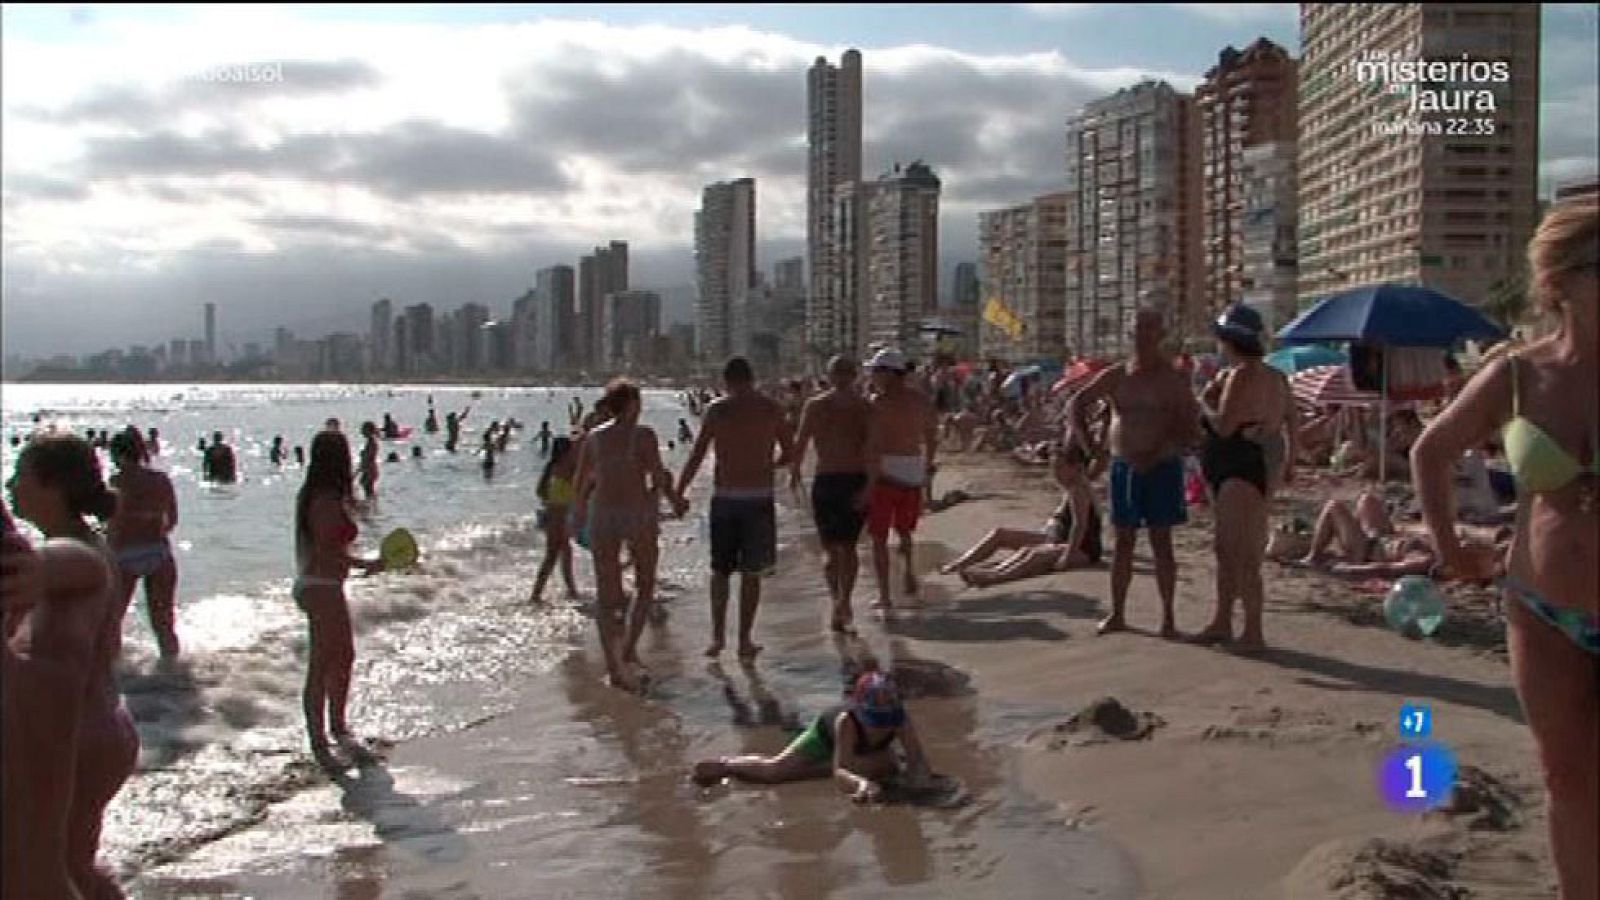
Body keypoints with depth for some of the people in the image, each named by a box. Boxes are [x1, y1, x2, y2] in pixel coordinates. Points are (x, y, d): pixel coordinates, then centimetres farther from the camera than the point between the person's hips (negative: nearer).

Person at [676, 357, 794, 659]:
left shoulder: (717, 410, -2)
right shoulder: (772, 408, 0)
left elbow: (696, 456, -4)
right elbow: (788, 453, 6)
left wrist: (678, 493, 4)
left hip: (724, 498, 0)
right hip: (759, 499, 0)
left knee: (720, 570, 14)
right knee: (751, 574, 9)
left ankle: (717, 636, 12)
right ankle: (744, 640, 11)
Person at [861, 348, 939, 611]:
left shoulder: (879, 401, -11)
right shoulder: (922, 400, 6)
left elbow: (874, 445, -18)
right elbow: (932, 438, 16)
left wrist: (869, 482, -19)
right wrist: (927, 465, 31)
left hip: (886, 471, -5)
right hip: (913, 473, 5)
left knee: (879, 537, 4)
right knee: (904, 530, 26)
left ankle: (884, 595, 3)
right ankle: (910, 570, 8)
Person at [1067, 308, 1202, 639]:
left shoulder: (1174, 380, -4)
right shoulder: (1115, 376, 6)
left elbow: (1191, 431, -9)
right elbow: (1076, 403, 15)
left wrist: (1157, 455, -21)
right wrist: (1080, 433, -1)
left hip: (1161, 469, -3)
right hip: (1122, 467, 3)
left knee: (1161, 541, -2)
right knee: (1123, 541, 8)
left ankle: (1168, 617, 5)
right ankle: (1117, 614, 16)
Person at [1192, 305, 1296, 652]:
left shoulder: (1240, 375, -17)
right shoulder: (1275, 376, 14)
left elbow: (1224, 426, -22)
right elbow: (1292, 419, 22)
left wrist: (1206, 403, -3)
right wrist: (1289, 461, 30)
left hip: (1242, 467, -10)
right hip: (1263, 464, 10)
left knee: (1242, 554, -8)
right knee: (1225, 548, 16)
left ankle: (1253, 633, -5)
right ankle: (1222, 623, 23)